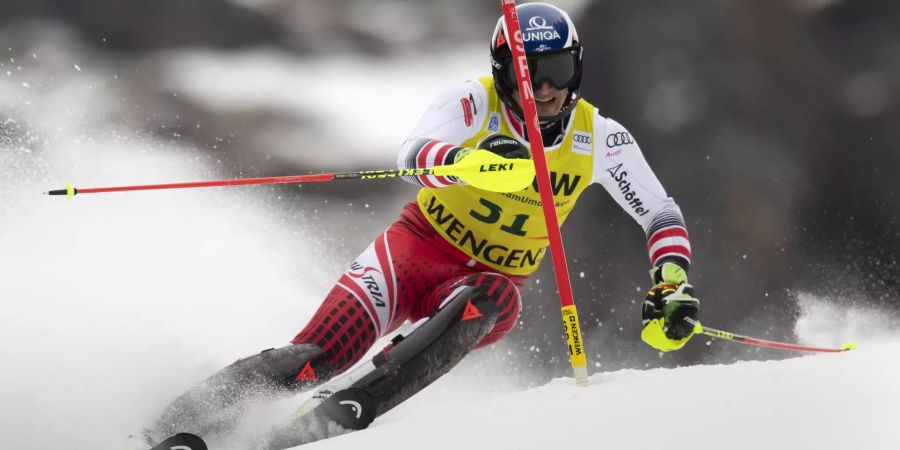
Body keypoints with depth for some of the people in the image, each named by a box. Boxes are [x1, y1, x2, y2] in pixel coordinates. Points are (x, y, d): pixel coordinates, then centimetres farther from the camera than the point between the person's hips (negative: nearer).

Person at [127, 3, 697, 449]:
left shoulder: (599, 138, -5)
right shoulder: (473, 102, -13)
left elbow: (662, 215, 4)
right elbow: (414, 155, -32)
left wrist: (672, 283, -14)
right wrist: (474, 157, -53)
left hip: (493, 285, 2)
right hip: (419, 248, -2)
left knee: (486, 302, -38)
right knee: (317, 356, -26)